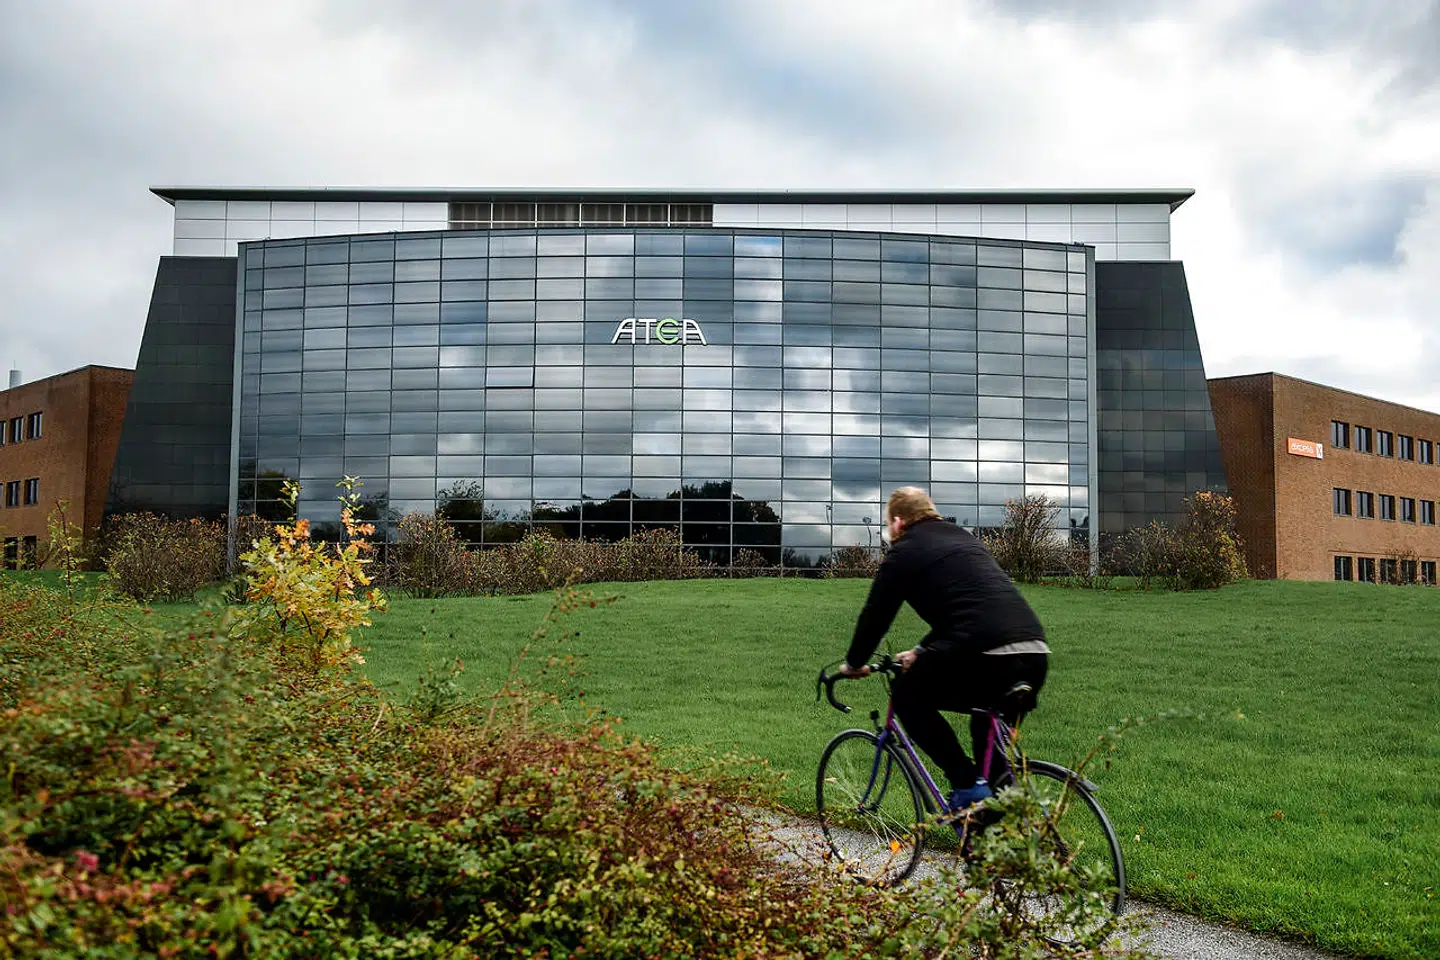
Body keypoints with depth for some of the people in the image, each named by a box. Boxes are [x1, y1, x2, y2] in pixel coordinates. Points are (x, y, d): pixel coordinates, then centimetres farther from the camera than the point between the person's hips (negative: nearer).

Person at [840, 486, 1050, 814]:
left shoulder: (904, 552, 8)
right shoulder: (965, 539, 29)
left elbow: (876, 614, 13)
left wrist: (854, 664, 29)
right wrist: (922, 652, 44)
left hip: (982, 657, -7)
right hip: (1035, 655, 7)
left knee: (907, 695, 17)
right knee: (991, 736, 29)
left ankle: (967, 785, 6)